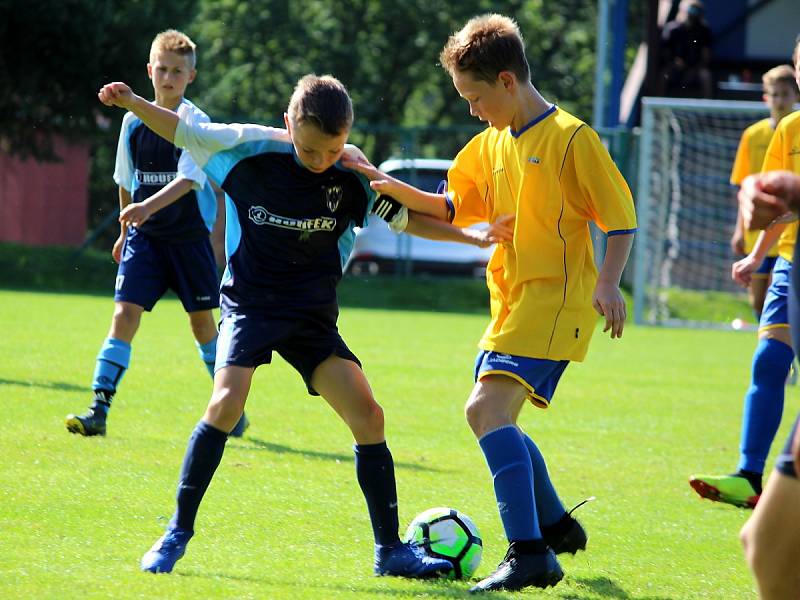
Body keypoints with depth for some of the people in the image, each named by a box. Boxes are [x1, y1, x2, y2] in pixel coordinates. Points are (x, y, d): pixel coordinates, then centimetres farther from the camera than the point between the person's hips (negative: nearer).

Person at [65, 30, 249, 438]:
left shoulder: (196, 122, -12)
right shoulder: (134, 120, 3)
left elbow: (190, 179, -26)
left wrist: (148, 207, -40)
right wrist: (125, 229, 20)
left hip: (189, 236, -3)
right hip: (144, 237, 3)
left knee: (202, 321, 8)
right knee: (124, 313, -11)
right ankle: (98, 410, -16)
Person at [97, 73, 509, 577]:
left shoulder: (354, 177, -5)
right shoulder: (250, 150, -11)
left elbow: (408, 217, 7)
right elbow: (182, 131, -4)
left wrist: (471, 236, -3)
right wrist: (132, 102, -18)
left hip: (313, 316, 3)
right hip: (251, 304, -3)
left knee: (368, 416, -8)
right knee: (227, 404, -24)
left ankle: (391, 550, 4)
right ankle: (178, 534, -10)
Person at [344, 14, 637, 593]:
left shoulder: (570, 138, -11)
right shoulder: (491, 145, 12)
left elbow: (621, 217, -11)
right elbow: (454, 207, 22)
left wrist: (608, 282, -23)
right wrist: (398, 190, 7)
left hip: (556, 300, -9)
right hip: (512, 302, 9)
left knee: (488, 408, -22)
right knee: (491, 415, 17)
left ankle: (530, 554, -26)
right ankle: (556, 526, 35)